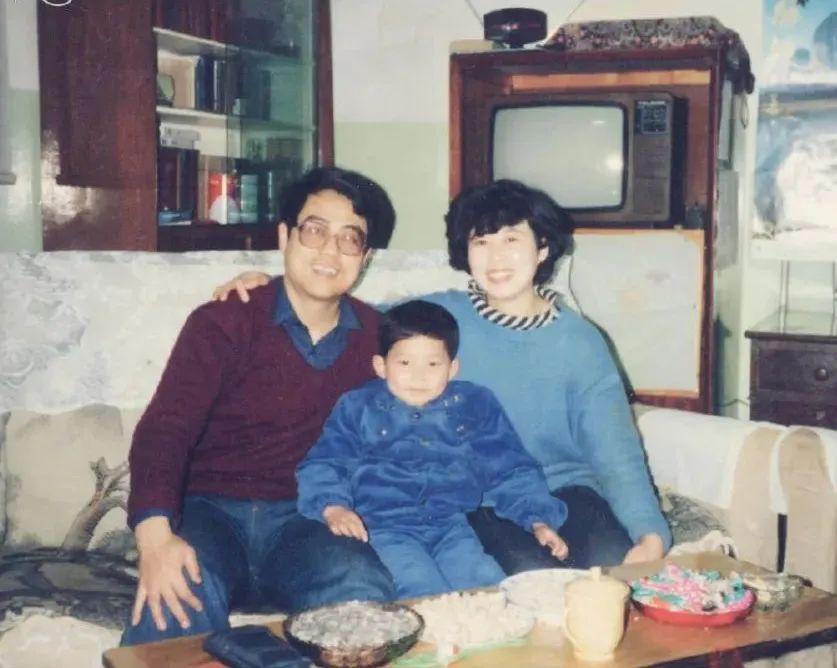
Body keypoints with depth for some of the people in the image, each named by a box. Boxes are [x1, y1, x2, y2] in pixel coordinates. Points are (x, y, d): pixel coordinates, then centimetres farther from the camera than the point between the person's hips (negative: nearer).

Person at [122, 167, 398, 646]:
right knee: (181, 598, -36)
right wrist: (155, 531, -32)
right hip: (210, 511, -2)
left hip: (305, 520, 2)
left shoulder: (376, 334, 8)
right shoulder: (222, 323, -2)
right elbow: (165, 428, -13)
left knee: (363, 591, -32)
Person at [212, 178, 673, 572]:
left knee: (614, 565, -29)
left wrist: (650, 533, -25)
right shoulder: (441, 317, 2)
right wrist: (269, 287, -7)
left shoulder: (580, 342, -1)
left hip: (564, 490, 1)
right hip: (478, 502, 0)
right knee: (531, 572, -30)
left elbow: (617, 451, -9)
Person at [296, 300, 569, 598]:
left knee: (489, 584, -26)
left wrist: (539, 520, 7)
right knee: (419, 586, -30)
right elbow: (321, 465, 8)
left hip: (451, 527, 2)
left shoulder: (475, 406, 19)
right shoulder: (358, 408, 14)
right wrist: (333, 508, -13)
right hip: (384, 528, -2)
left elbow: (511, 470, 21)